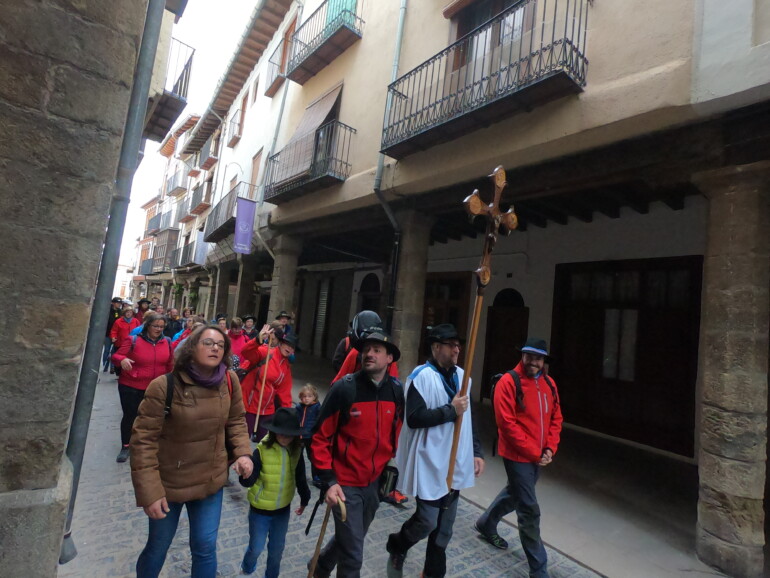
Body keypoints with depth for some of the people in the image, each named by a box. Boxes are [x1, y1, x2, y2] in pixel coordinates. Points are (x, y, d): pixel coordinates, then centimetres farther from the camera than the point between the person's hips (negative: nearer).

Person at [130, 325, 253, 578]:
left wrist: (242, 452, -10)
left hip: (211, 482, 3)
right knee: (158, 548, 21)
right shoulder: (164, 386, -22)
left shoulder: (229, 381, -10)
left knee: (205, 548, 14)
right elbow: (143, 440, -18)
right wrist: (149, 491, -18)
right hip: (169, 483, -2)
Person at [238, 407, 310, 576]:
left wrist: (304, 499, 13)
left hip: (283, 509, 3)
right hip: (260, 509, -3)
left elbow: (300, 477, 3)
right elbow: (249, 481, -24)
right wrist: (245, 475, -46)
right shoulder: (262, 450, -22)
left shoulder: (296, 450, -10)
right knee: (256, 548, 13)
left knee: (277, 548, 17)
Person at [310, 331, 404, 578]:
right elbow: (320, 438, -13)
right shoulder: (344, 388, -19)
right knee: (352, 554, 4)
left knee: (349, 539, 26)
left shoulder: (397, 391, -6)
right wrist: (329, 480, -17)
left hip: (375, 482, 5)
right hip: (345, 483, -5)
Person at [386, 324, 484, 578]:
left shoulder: (461, 376, 7)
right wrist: (450, 411, -21)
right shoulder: (422, 376, -16)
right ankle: (396, 547, 30)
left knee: (444, 525, 16)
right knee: (427, 520, -1)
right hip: (429, 462, -7)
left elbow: (468, 419, 14)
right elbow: (414, 418, -22)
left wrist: (476, 452, 11)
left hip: (455, 462, 7)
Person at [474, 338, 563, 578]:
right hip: (517, 455, -7)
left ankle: (486, 524, 49)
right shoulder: (508, 382, -18)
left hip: (539, 456, 8)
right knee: (529, 510, 1)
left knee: (515, 494, 24)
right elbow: (507, 423, -21)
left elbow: (556, 418, 10)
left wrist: (549, 449, -2)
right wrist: (533, 452, -17)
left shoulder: (549, 383, 4)